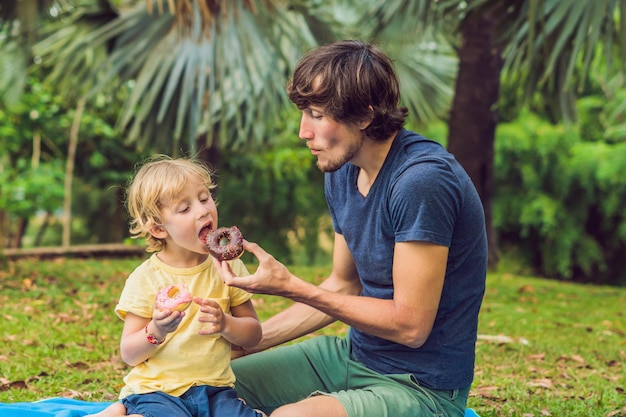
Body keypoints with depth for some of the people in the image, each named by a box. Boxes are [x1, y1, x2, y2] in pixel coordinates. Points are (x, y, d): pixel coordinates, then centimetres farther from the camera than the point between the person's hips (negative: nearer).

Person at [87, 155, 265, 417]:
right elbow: (129, 355, -4)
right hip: (158, 391, -4)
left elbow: (254, 334, 6)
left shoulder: (227, 267, 2)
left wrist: (225, 324, -14)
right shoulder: (145, 279, -6)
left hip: (214, 390, 4)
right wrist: (155, 332, -23)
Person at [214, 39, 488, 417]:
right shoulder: (342, 173, 4)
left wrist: (290, 286, -20)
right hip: (354, 354, 8)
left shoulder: (422, 181, -24)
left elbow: (410, 326, -23)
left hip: (422, 385, -8)